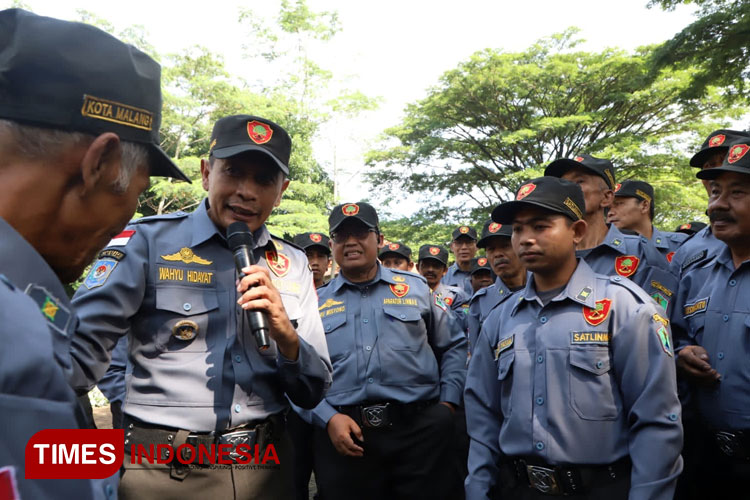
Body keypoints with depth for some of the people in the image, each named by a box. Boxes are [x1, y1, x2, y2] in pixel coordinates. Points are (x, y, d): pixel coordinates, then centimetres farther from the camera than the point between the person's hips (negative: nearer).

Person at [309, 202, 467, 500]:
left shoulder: (415, 287, 7)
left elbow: (454, 346, 11)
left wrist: (448, 403, 3)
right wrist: (327, 418, -9)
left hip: (419, 429, 1)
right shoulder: (316, 303, 6)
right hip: (343, 435, 0)